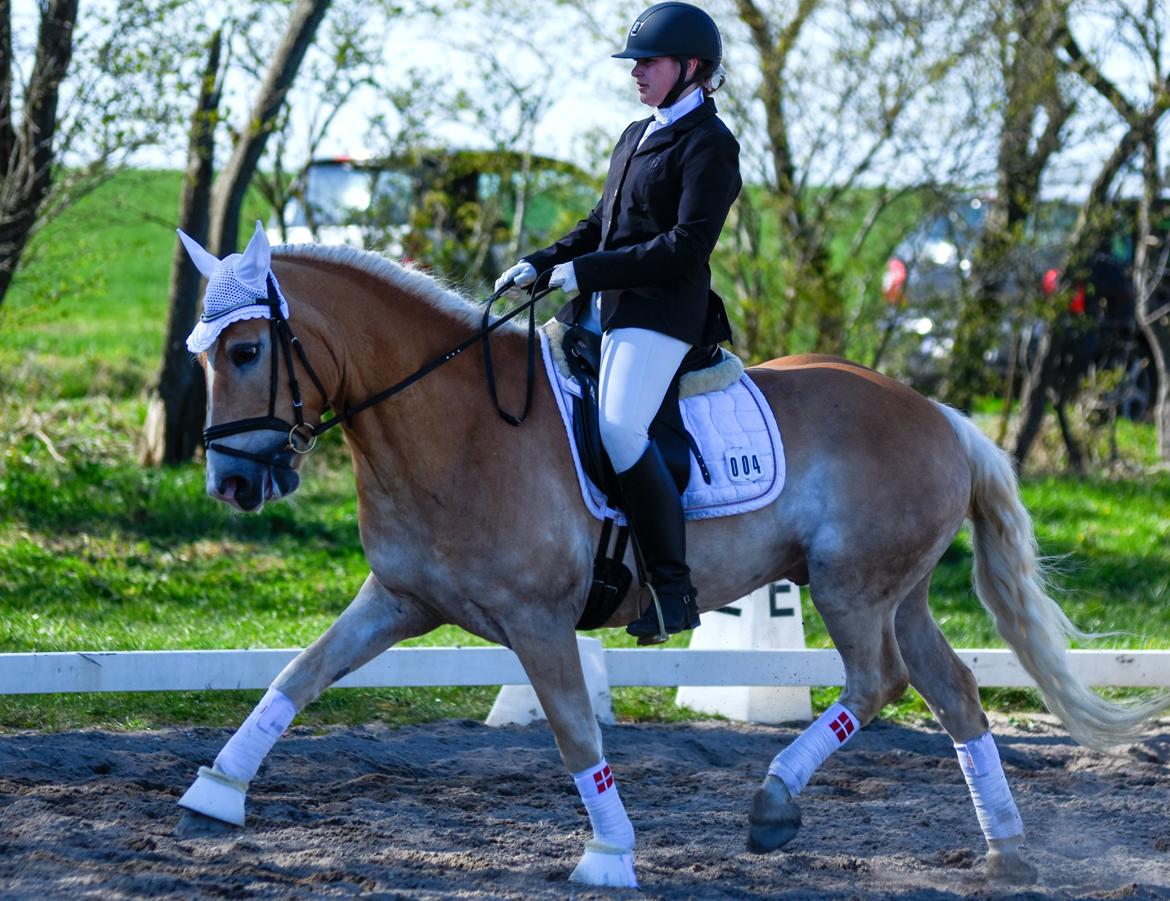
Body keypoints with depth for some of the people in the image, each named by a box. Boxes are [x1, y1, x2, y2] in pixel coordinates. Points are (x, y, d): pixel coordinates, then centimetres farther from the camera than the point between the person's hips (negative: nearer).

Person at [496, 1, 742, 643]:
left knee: (619, 430, -25)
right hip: (601, 306, 10)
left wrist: (587, 270, -18)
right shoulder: (637, 137, 20)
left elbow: (688, 246, -17)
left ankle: (674, 589, -20)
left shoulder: (710, 146, -8)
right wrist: (542, 263, 9)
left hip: (660, 313, -10)